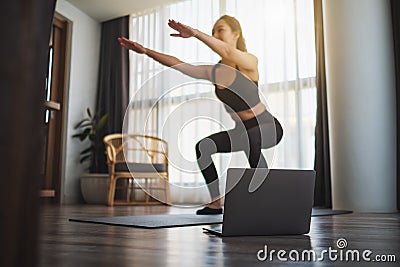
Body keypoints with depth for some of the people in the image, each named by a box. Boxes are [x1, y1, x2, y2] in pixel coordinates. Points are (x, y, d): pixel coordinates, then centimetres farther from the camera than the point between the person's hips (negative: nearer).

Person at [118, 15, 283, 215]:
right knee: (203, 147, -1)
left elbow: (227, 51, -38)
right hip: (243, 130, 7)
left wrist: (195, 33, -47)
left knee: (252, 140, -40)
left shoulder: (249, 62, -16)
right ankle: (216, 202, 5)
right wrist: (145, 51, -10)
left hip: (268, 126, -7)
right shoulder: (214, 72, 2)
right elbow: (179, 65, -4)